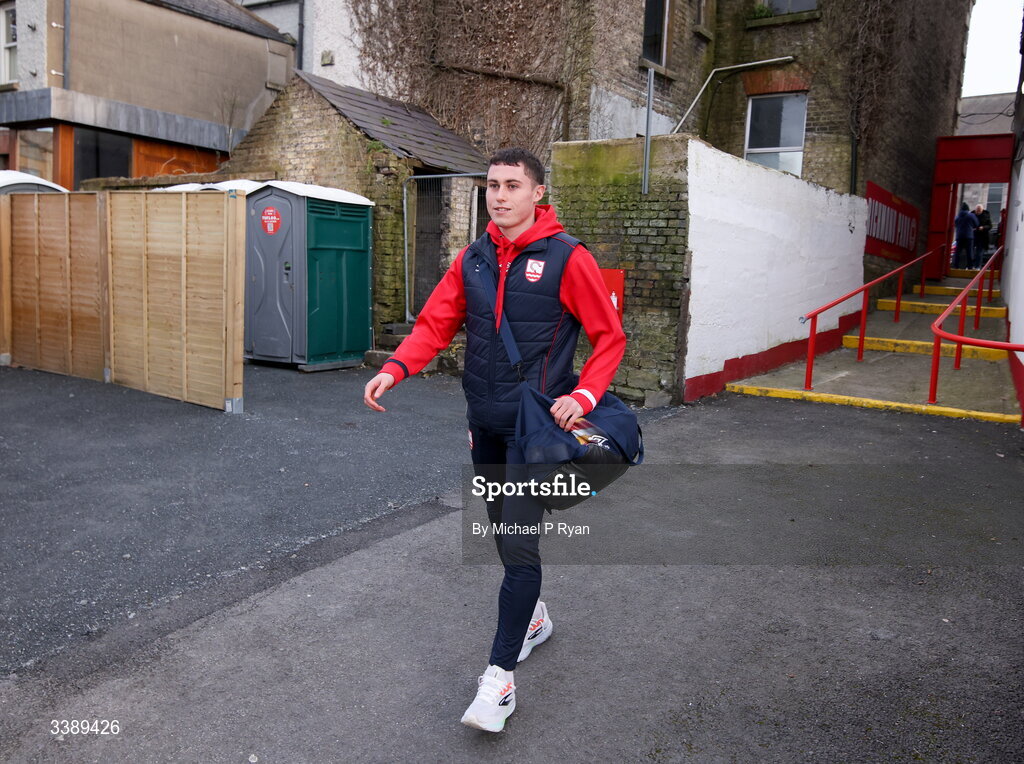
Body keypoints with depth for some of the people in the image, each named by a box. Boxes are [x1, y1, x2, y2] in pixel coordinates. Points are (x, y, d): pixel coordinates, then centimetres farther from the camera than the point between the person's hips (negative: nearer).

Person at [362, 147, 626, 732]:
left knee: (520, 543, -6)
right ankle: (534, 617, 43)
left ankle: (501, 675, 6)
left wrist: (584, 395, -21)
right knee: (503, 530, 19)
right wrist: (395, 368, -12)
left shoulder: (567, 258, -10)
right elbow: (436, 325, 4)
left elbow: (611, 337, -7)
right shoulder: (472, 260, 7)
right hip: (485, 423, 6)